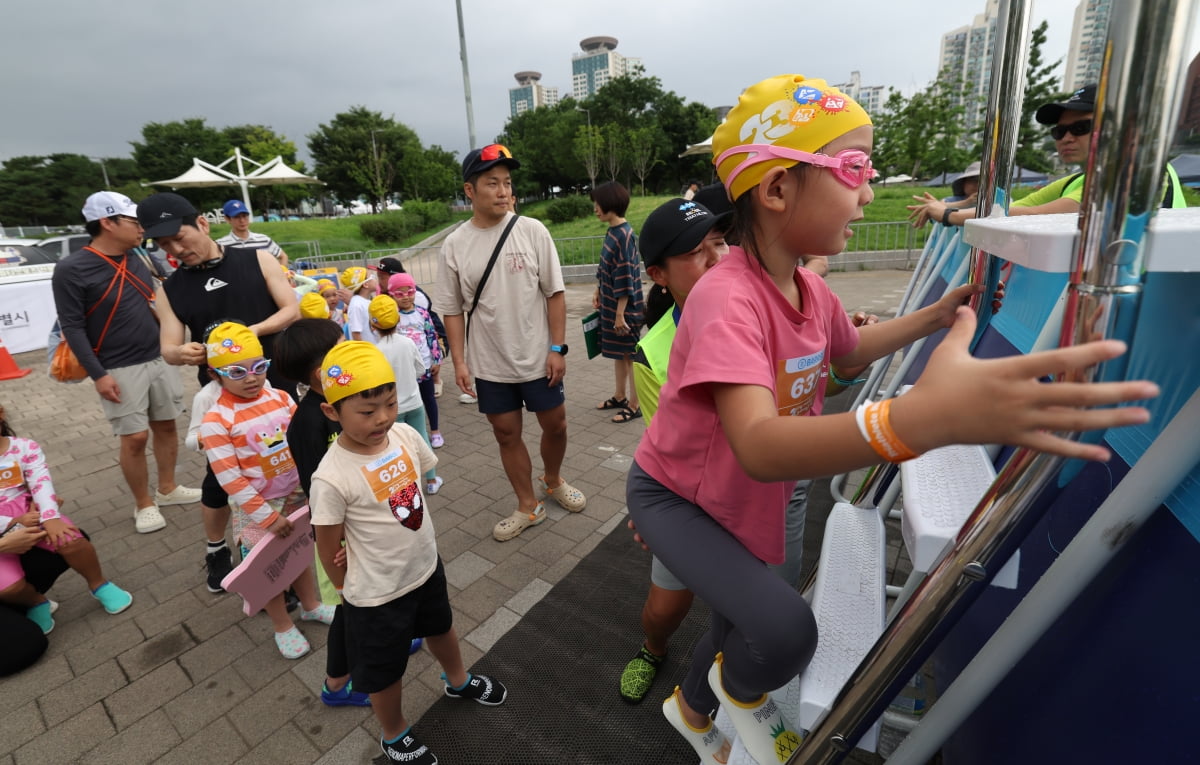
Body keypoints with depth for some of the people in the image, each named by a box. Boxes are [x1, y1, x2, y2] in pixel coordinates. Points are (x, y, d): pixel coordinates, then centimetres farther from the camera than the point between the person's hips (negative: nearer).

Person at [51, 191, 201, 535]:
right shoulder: (71, 269, -11)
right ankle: (144, 505, 16)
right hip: (120, 370, -6)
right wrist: (98, 374, -16)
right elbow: (72, 327, -12)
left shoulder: (137, 261, 7)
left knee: (166, 426, 13)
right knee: (135, 437, -2)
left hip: (158, 360, 6)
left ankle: (167, 489, 30)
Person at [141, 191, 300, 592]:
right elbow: (168, 349, -1)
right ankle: (215, 551, 31)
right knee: (219, 475, 7)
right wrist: (183, 353, -26)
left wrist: (252, 331, -24)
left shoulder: (257, 260, -3)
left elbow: (292, 310, -8)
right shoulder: (170, 290, 2)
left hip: (275, 385, -1)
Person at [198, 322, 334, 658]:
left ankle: (311, 605, 45)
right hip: (258, 507, -4)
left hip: (297, 495, 4)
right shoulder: (216, 422, -19)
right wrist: (268, 517, -18)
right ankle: (283, 626, 34)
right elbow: (231, 480, -19)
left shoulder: (280, 398, -6)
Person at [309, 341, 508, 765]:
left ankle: (458, 680, 64)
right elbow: (328, 548, -16)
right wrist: (352, 590, -1)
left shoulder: (405, 434, -16)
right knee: (385, 672, 20)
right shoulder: (332, 477, -31)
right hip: (377, 594, -5)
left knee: (441, 627, 32)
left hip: (426, 566, 6)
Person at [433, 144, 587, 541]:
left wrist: (558, 348, -9)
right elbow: (452, 309, 2)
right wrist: (459, 361, -4)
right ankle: (528, 507, 31)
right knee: (506, 434, 11)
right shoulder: (455, 244, -3)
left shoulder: (532, 230, -6)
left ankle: (553, 482, 43)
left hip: (538, 358, -1)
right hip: (489, 365, 1)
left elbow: (554, 292, -5)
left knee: (555, 424, 12)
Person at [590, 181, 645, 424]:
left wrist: (620, 313, -20)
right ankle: (619, 396, 33)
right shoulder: (612, 231, 7)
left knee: (631, 354, 3)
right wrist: (598, 291, 19)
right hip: (611, 303, 9)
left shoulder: (624, 235, -19)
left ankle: (634, 405, 14)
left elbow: (625, 278, -21)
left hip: (625, 306, -9)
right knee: (618, 353, 18)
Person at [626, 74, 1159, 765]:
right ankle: (740, 692, 13)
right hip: (675, 496, -7)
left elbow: (849, 352, 17)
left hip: (742, 500, 8)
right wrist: (920, 418, -61)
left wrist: (937, 316, 8)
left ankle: (694, 709, 56)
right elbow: (759, 447, -48)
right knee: (785, 630, -26)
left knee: (742, 624, 22)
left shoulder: (810, 288, -5)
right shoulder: (726, 298, -34)